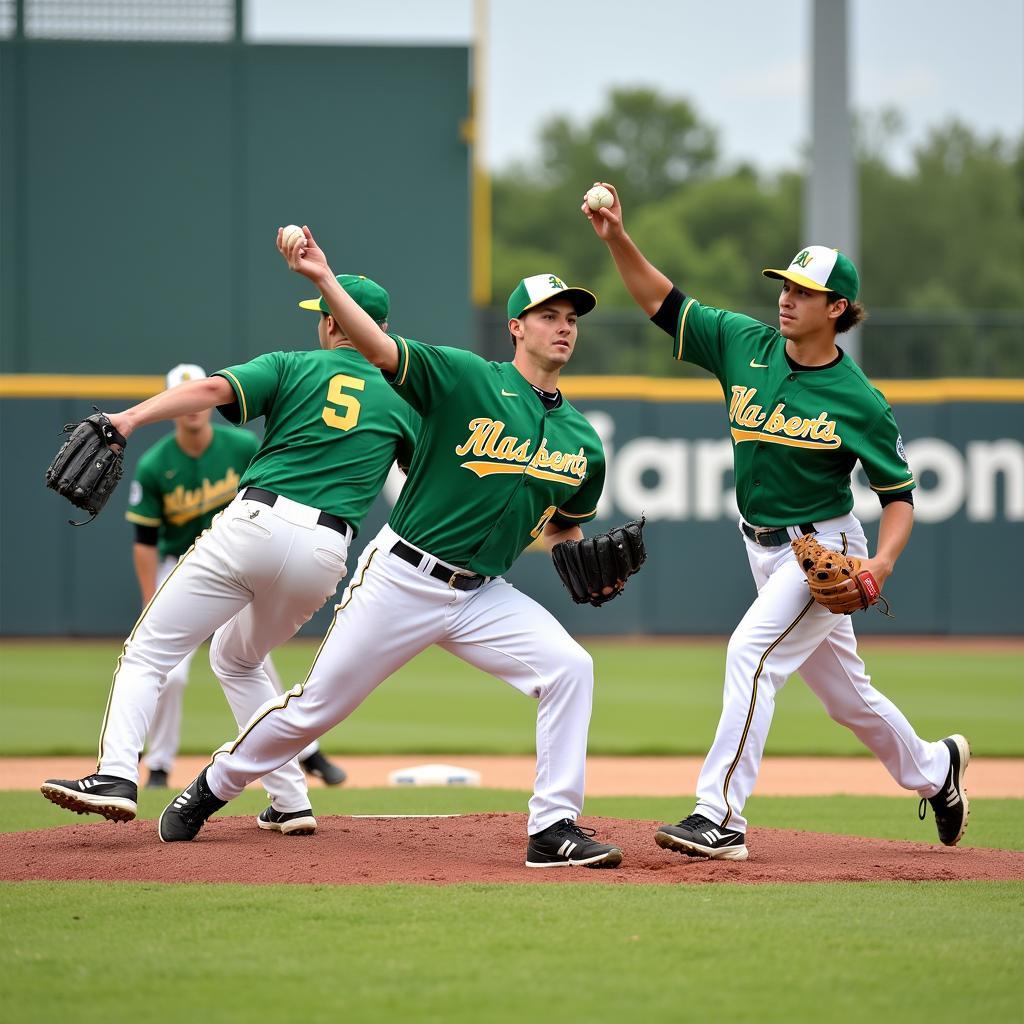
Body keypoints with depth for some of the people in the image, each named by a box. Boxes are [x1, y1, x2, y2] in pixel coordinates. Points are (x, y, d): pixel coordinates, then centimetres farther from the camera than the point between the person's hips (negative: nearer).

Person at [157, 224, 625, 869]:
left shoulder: (583, 443, 8)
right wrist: (324, 281, -36)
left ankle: (554, 828, -13)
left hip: (484, 594, 4)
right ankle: (212, 787, 26)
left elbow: (563, 531, 23)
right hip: (401, 578, -4)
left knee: (570, 667, -18)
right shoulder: (467, 379, -8)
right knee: (318, 705, 3)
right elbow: (377, 348, -21)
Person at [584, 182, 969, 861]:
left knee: (752, 651, -24)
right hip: (764, 548, 6)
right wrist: (617, 239, -17)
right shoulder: (746, 346, -3)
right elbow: (665, 302, -3)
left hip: (823, 550, -6)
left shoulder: (858, 402, -16)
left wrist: (882, 562, -25)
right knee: (845, 691, 18)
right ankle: (934, 770, 43)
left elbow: (899, 494, -8)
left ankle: (721, 819, -25)